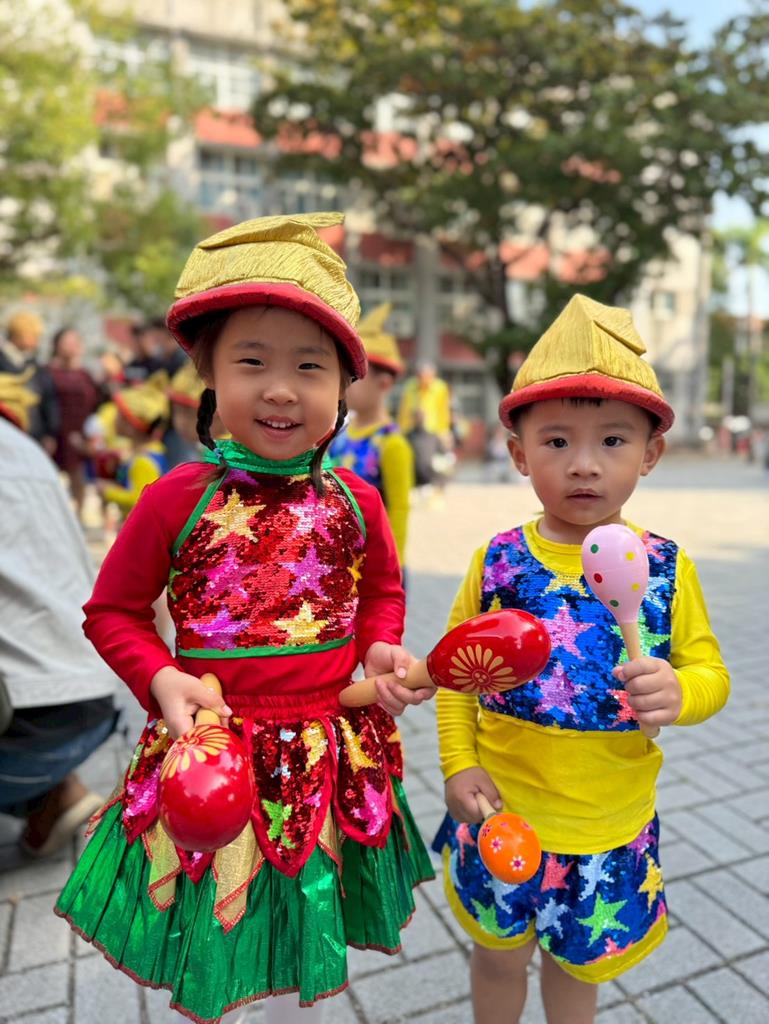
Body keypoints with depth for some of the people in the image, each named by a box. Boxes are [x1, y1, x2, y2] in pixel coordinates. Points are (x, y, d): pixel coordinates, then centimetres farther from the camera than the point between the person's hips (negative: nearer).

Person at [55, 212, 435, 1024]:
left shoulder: (353, 502, -5)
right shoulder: (180, 499, -13)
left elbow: (382, 588, 13)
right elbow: (111, 610, -1)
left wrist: (381, 650, -4)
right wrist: (160, 679, -17)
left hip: (330, 757, 3)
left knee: (304, 954, 26)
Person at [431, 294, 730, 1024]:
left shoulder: (666, 567, -11)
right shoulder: (499, 561, -12)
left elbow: (709, 670, -5)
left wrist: (679, 692, -26)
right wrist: (457, 764, -8)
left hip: (610, 826, 1)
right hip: (500, 812, 0)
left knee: (576, 963, 26)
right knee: (498, 956, 25)